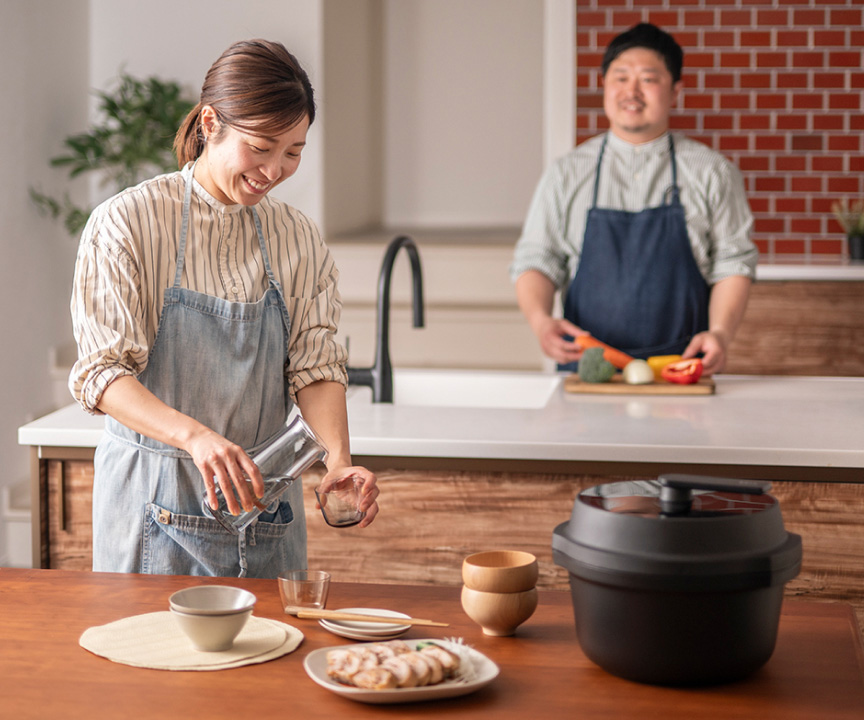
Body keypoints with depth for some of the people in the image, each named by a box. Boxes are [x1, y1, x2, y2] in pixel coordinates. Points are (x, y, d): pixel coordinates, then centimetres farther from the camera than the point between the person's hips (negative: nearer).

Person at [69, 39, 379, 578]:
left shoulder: (299, 240, 4)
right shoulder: (126, 223, -10)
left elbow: (316, 366, 0)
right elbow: (101, 372, -16)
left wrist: (339, 457, -20)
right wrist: (194, 435, -33)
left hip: (263, 502, 4)